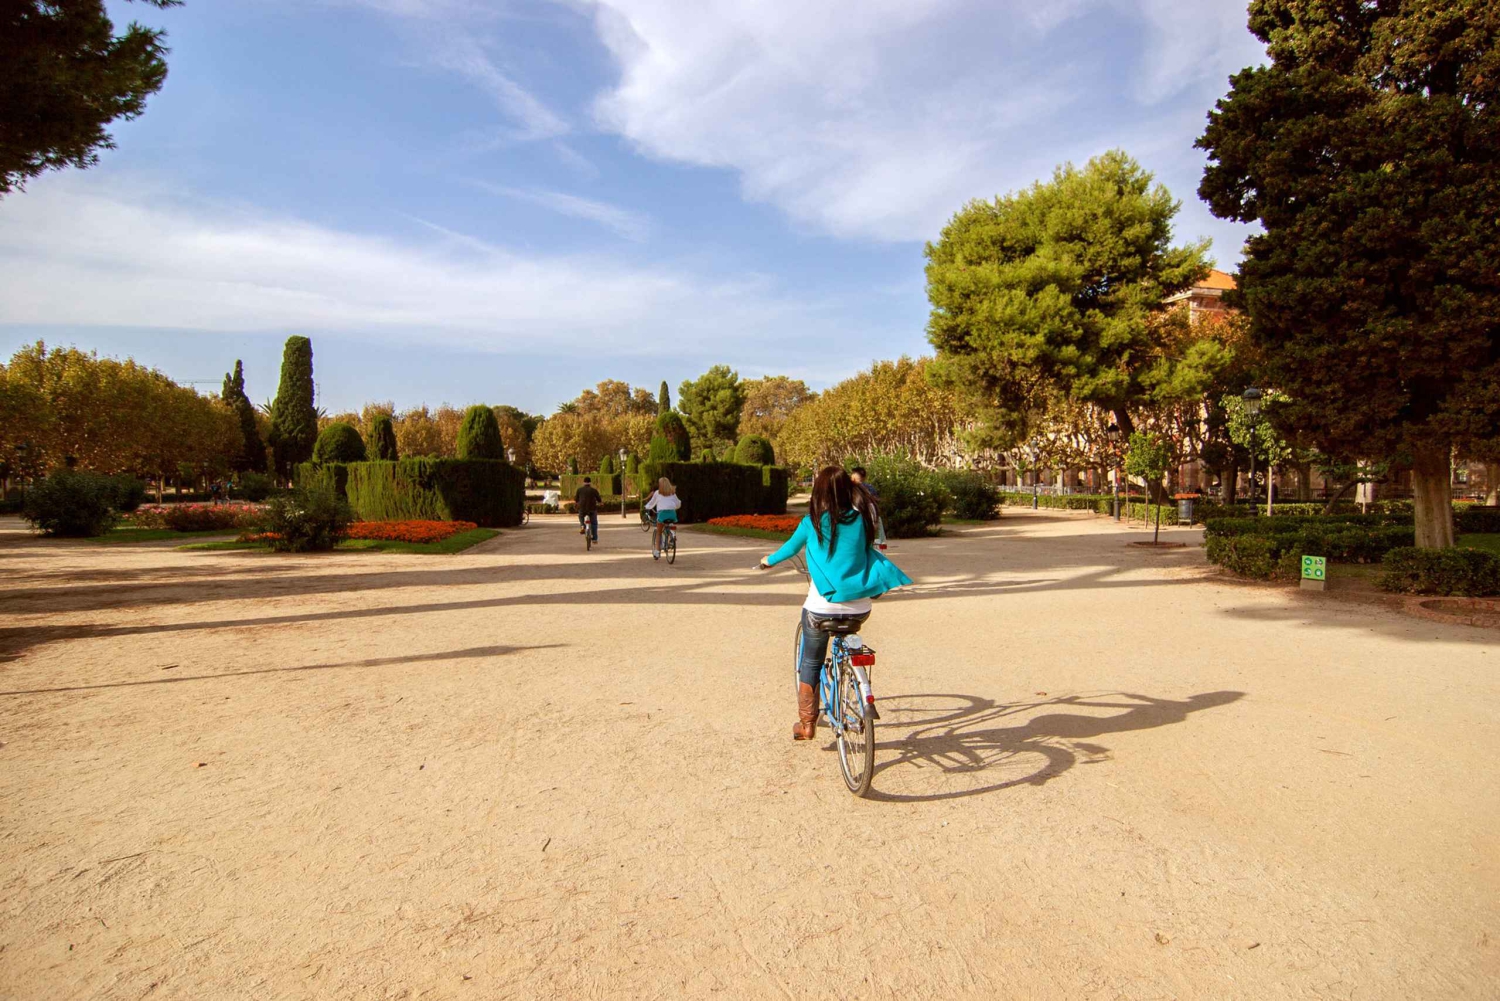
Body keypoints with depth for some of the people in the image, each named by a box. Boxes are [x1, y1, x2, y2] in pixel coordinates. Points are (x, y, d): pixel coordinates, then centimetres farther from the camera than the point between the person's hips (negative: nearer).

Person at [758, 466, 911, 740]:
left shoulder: (812, 522, -3)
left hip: (821, 607, -3)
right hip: (858, 608, 3)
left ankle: (807, 724, 20)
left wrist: (769, 560, 33)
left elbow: (790, 548, 13)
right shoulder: (862, 518, 2)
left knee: (810, 663, 16)